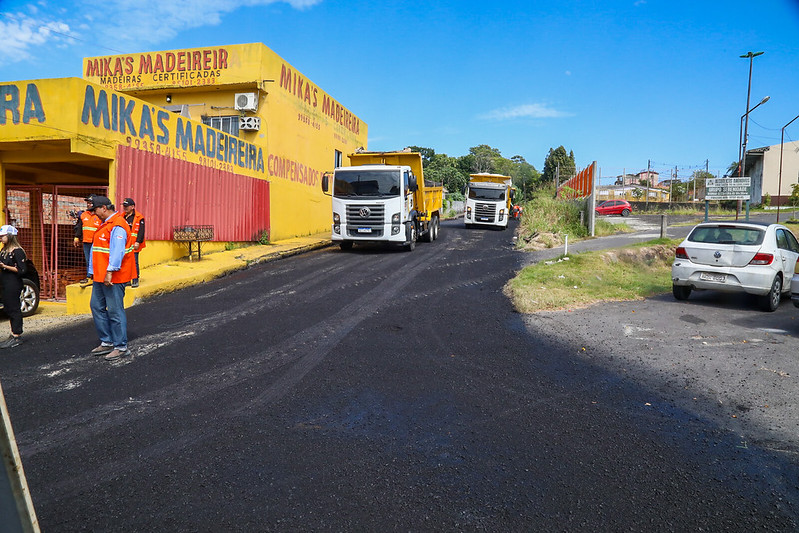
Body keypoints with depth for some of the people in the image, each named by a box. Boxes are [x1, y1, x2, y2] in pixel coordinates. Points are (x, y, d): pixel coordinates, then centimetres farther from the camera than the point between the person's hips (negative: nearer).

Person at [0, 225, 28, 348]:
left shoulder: (17, 251, -12)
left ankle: (17, 337, 0)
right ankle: (13, 335, 20)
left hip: (13, 284, -9)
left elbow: (22, 270, -17)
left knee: (14, 308, -5)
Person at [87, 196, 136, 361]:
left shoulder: (117, 226, -16)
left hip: (113, 277, -11)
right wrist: (95, 272, 22)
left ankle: (121, 347, 4)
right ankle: (107, 342, 24)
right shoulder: (105, 224, 18)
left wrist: (110, 272, -26)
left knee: (115, 311, -4)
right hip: (100, 276, 11)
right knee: (97, 306, 15)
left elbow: (117, 251, -24)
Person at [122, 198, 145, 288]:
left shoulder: (139, 218, -5)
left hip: (133, 245, -6)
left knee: (134, 263, -3)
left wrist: (138, 242, -17)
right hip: (124, 245, 6)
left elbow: (141, 231, -10)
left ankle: (135, 280, 5)